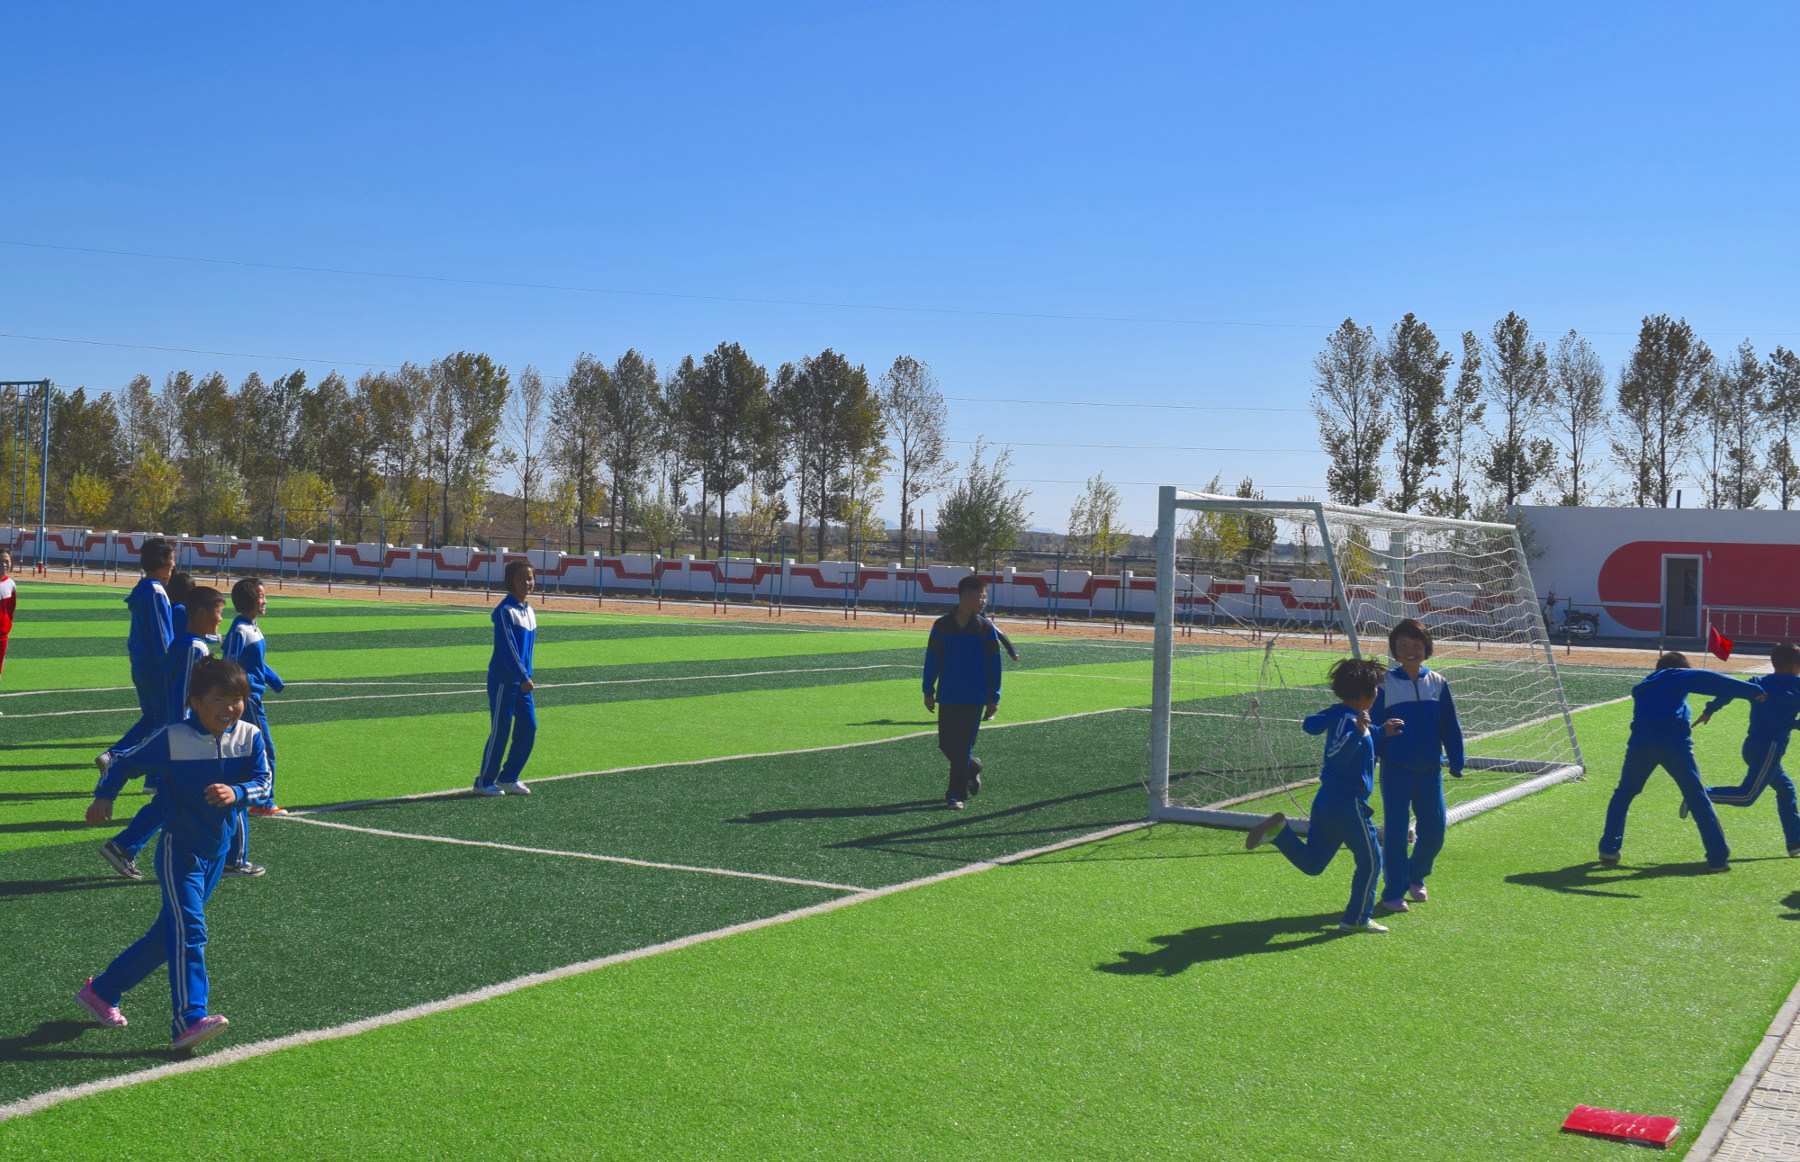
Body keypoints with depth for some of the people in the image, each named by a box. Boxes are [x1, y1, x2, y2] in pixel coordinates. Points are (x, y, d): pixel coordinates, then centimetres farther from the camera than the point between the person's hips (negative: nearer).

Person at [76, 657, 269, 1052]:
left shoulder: (249, 738, -3)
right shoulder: (172, 739, -12)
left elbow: (263, 780, -9)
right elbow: (124, 762, 1)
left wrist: (236, 792, -28)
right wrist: (104, 796, -9)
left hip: (216, 851, 5)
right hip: (179, 849, -5)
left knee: (169, 933, 14)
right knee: (188, 931, -18)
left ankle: (103, 990, 32)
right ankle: (189, 1019, -22)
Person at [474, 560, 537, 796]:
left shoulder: (529, 611, 12)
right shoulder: (505, 610, -13)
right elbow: (507, 647, -19)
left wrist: (527, 675, 12)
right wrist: (523, 677, -22)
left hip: (522, 681, 8)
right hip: (503, 680, -8)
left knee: (529, 729, 5)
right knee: (500, 731, -3)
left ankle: (508, 778, 18)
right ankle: (484, 781, 10)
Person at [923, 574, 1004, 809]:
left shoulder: (986, 628, -2)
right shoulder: (942, 625, -1)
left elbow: (994, 664, 1)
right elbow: (932, 660, 4)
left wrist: (993, 699, 0)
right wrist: (929, 691, 3)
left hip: (974, 699, -2)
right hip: (947, 697, 2)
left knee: (962, 747, -3)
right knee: (946, 744, 7)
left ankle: (956, 794, 6)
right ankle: (972, 768, 34)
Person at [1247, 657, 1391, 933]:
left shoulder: (1335, 713, 9)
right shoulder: (1348, 719, -17)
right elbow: (1336, 753, -30)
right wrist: (1357, 731, -46)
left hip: (1324, 801, 8)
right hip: (1348, 804, -8)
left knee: (1311, 863, 12)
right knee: (1370, 861, 7)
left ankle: (1278, 831, -7)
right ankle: (1357, 918, 13)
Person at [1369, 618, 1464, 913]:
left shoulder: (1437, 683, 5)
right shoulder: (1385, 684, -4)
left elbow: (1450, 726, 9)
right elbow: (1372, 725, -2)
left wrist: (1456, 762, 8)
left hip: (1430, 770, 3)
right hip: (1396, 770, -3)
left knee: (1434, 831, 7)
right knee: (1395, 831, -2)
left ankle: (1416, 877, 33)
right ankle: (1394, 892, 10)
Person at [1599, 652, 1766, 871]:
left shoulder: (1642, 688, 33)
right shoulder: (1678, 677, 17)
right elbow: (1710, 681, 4)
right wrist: (1752, 691, 3)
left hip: (1640, 743, 3)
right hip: (1674, 743, -3)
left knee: (1623, 794, 21)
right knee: (1698, 799, 5)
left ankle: (1609, 848, 15)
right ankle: (1717, 857, 2)